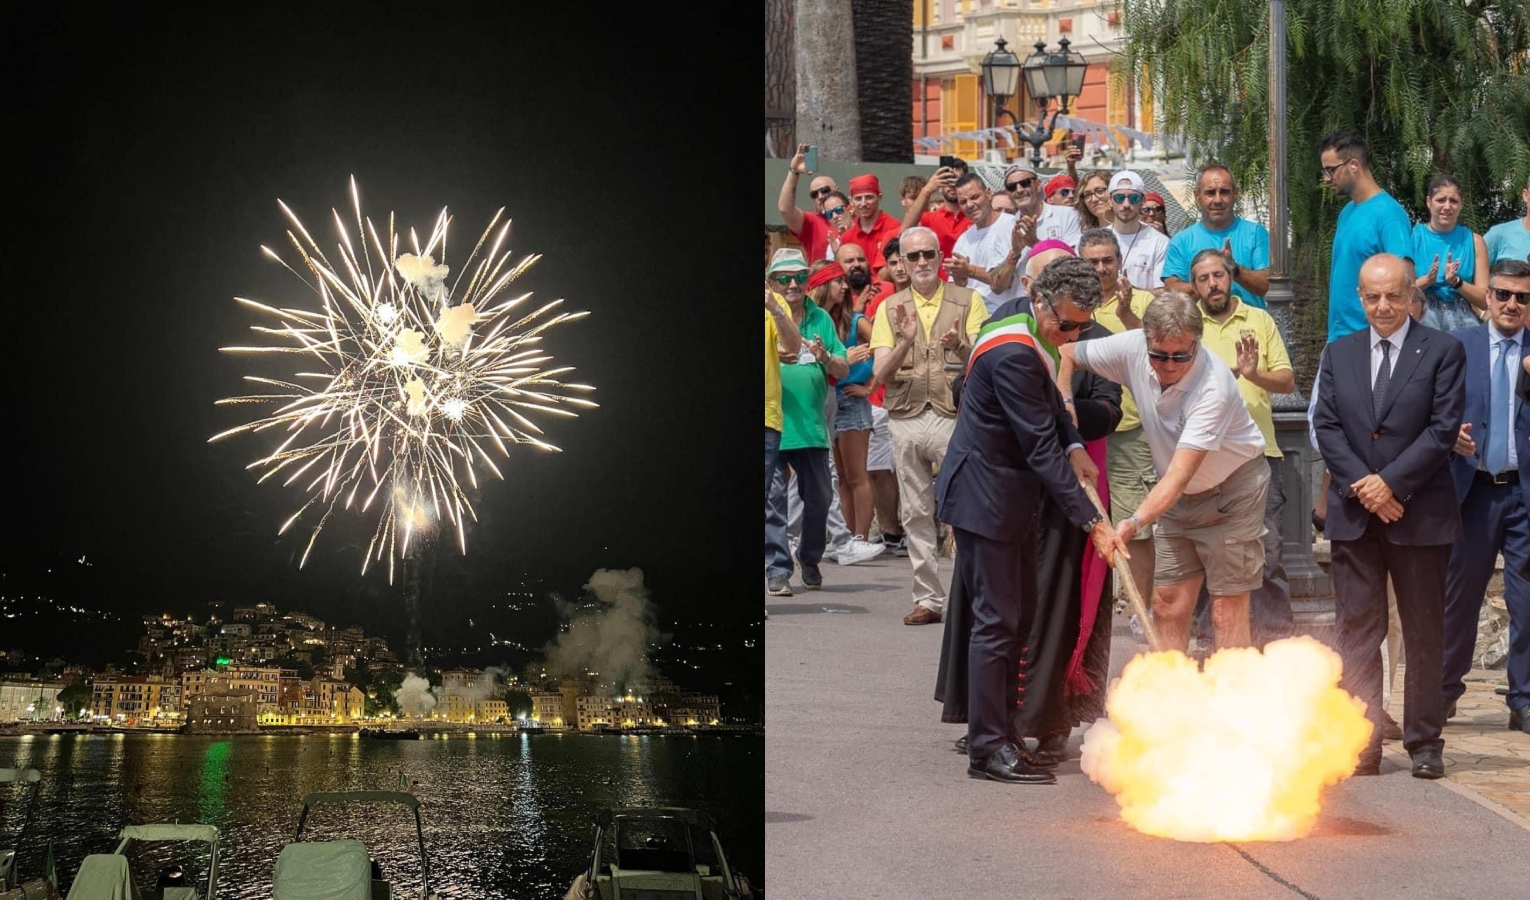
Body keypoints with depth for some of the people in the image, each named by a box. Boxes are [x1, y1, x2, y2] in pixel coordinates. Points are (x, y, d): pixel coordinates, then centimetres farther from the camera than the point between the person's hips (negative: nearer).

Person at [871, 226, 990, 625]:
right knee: (916, 514, 5)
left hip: (954, 415, -3)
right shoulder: (889, 308, 11)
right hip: (905, 419, 3)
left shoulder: (968, 301, 4)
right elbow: (880, 373, 2)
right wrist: (905, 342, -15)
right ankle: (928, 598, 11)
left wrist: (958, 347, -21)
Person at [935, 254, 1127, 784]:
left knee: (1019, 613, 15)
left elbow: (1049, 403, 24)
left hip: (1011, 495, 10)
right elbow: (1040, 448, -26)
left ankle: (998, 725, 25)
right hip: (986, 497, -10)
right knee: (997, 620, -7)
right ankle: (988, 747, -2)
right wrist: (1091, 523, -23)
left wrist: (1073, 445, 3)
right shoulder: (1012, 355, -26)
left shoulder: (1033, 342, 5)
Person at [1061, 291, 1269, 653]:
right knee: (1167, 605, 3)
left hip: (1231, 491, -6)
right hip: (1178, 493, 6)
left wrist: (1136, 521, -47)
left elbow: (1180, 473, -37)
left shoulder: (1214, 385, -33)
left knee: (1228, 611, -8)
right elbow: (1066, 354, -1)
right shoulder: (1132, 349, -17)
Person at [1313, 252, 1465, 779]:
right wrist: (1363, 486, -10)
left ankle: (1424, 743, 13)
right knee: (1357, 633, 1)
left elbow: (1443, 429, -7)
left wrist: (1390, 482, -14)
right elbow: (1326, 426, 4)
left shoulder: (1442, 351, 0)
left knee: (1424, 633, 5)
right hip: (1354, 516, 3)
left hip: (1419, 514, -2)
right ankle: (1361, 747, 3)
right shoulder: (1338, 354, 11)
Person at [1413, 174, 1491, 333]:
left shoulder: (1474, 241, 7)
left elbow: (1484, 301, 7)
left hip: (1462, 319, 1)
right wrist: (1427, 280, -15)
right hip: (1421, 317, -1)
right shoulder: (1412, 236, 3)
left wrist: (1456, 282, -9)